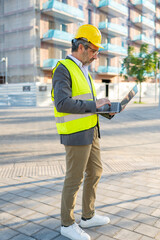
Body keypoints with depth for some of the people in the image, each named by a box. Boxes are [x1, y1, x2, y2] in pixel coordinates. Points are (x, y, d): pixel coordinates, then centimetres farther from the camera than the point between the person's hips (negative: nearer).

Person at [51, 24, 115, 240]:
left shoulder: (83, 70, 15)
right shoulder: (63, 69, -15)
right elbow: (62, 103, -27)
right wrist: (94, 104, -20)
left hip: (90, 131, 10)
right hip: (75, 133, -10)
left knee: (95, 172, 17)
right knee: (75, 179, 2)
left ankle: (88, 216, 33)